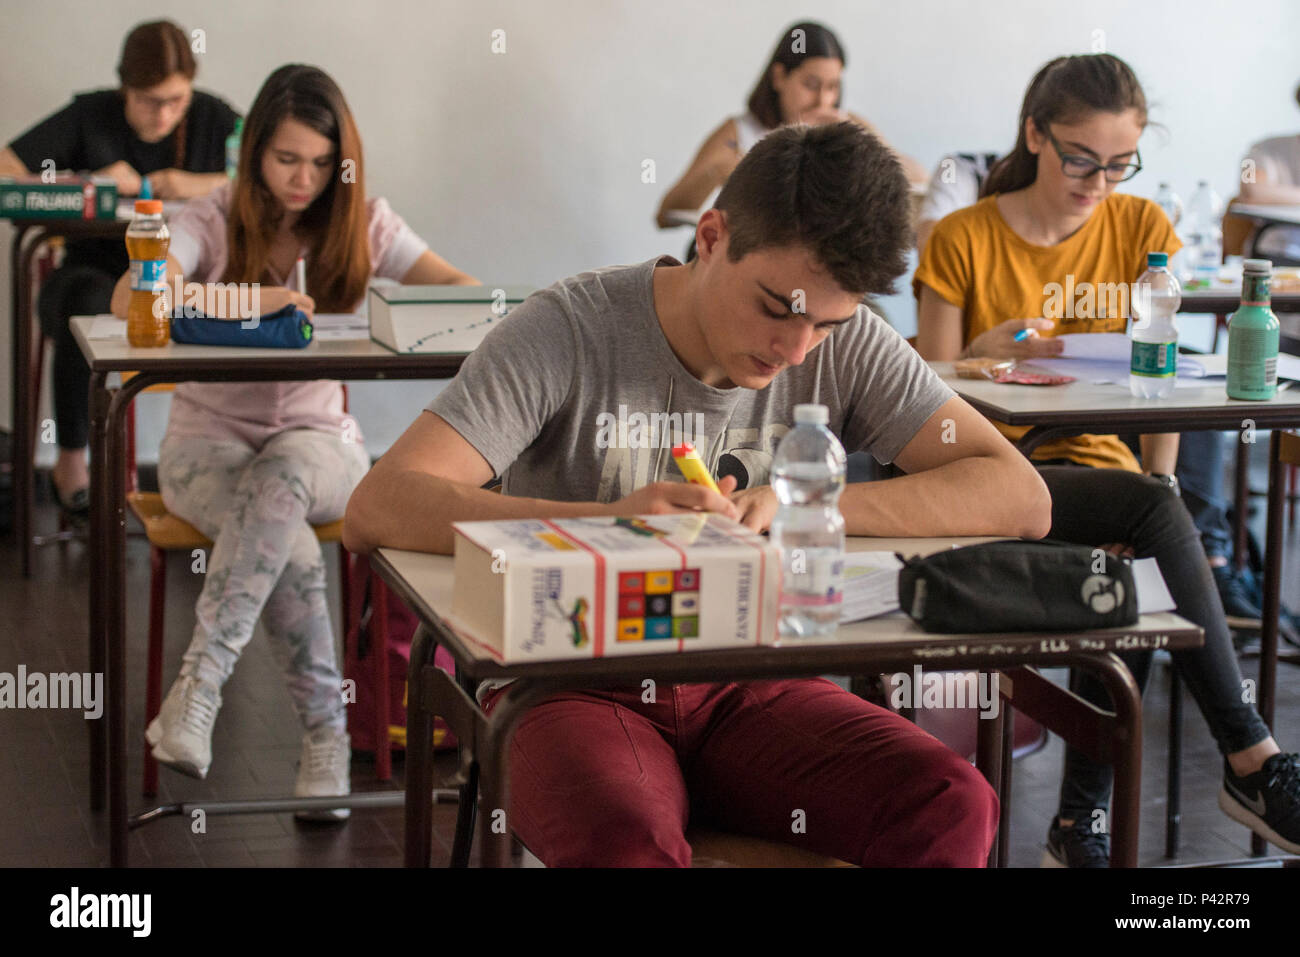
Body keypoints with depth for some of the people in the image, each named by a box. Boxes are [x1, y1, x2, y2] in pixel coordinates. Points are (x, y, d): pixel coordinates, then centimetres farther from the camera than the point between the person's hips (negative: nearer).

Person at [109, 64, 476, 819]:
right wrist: (250, 300, -33)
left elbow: (461, 290, -4)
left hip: (319, 440, 2)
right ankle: (326, 731, -23)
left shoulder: (363, 225, 3)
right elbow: (132, 298, -23)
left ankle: (199, 684, -40)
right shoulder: (214, 222, -5)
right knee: (296, 552, -34)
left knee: (283, 475, -38)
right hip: (210, 444, -1)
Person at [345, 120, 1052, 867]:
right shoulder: (571, 330, -11)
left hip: (744, 690, 4)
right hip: (574, 687, -4)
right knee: (628, 848, -38)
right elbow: (376, 510, -20)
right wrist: (609, 520, -32)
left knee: (953, 811, -24)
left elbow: (1021, 498, -7)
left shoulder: (846, 347, 0)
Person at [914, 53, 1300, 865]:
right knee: (1153, 511, -32)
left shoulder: (1142, 228, 8)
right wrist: (987, 353, -21)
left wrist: (1159, 484, -10)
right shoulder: (963, 241, -2)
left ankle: (1082, 824, -22)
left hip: (1095, 465, 3)